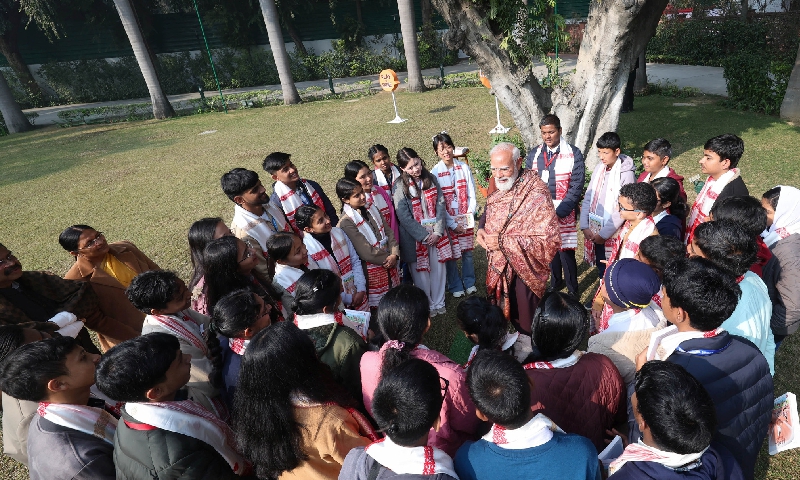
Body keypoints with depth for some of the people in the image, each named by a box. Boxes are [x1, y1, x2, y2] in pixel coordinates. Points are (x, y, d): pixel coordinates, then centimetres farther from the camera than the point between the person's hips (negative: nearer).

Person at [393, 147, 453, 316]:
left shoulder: (431, 179, 2)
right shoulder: (400, 186, -10)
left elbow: (440, 205, 1)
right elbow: (404, 217, -13)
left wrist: (438, 232, -9)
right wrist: (424, 236, -13)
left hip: (436, 233, 3)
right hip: (415, 236, -3)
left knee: (438, 268, 11)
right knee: (421, 272, 7)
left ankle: (438, 303, 30)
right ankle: (427, 305, 28)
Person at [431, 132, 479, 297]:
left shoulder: (464, 168, -2)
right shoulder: (434, 173, -9)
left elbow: (472, 195, 1)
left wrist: (469, 216, -8)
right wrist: (453, 224, -11)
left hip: (466, 219, 2)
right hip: (448, 221, -2)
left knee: (467, 252, 12)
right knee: (451, 255, 7)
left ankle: (469, 282, 33)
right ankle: (455, 286, 27)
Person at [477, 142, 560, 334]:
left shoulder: (537, 195, -25)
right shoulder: (499, 189, -1)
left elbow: (550, 241, -29)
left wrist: (504, 242, -30)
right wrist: (481, 228, -6)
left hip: (524, 271, -6)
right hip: (500, 268, 7)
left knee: (527, 326, 11)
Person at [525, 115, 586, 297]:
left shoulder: (573, 154, -7)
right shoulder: (534, 155, 4)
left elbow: (576, 187, -10)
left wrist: (559, 212, -17)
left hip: (564, 213, -4)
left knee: (566, 251, -2)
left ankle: (572, 290, 17)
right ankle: (556, 282, 35)